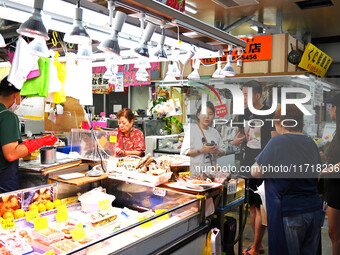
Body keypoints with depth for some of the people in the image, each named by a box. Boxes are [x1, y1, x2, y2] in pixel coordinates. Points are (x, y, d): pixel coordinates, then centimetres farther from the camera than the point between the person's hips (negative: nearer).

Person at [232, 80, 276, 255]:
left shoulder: (269, 114, -11)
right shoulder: (244, 113, 10)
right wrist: (237, 140, 2)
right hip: (248, 165, 7)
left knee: (260, 207, -1)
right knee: (252, 206, 14)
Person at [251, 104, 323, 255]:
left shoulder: (277, 142, -14)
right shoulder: (311, 143, 7)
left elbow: (255, 173, -10)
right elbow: (316, 176, 18)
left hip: (289, 213, -6)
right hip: (314, 209, 7)